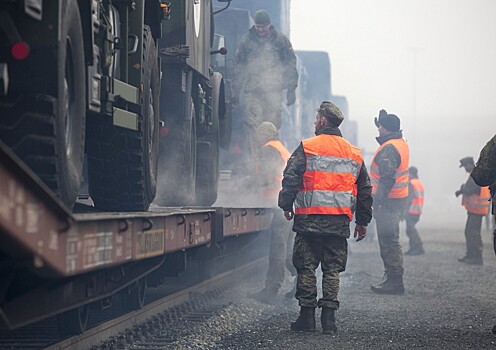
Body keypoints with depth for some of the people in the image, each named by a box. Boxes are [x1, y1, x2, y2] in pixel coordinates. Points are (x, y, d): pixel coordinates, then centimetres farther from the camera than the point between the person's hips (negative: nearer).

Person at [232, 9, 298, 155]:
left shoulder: (280, 40, 8)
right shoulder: (247, 41, 11)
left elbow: (291, 65, 11)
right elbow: (238, 67, 16)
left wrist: (291, 90, 6)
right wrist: (236, 92, 12)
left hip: (274, 90, 0)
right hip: (253, 90, 0)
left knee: (273, 125, -2)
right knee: (252, 124, -13)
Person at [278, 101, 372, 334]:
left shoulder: (307, 147, -2)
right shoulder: (354, 153, 13)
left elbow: (291, 178, -7)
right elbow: (364, 190, 16)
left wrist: (286, 205, 5)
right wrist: (362, 222, 22)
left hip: (309, 219, -3)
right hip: (339, 221, 3)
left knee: (306, 267, 3)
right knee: (332, 269, 7)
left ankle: (307, 316, 2)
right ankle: (329, 318, 3)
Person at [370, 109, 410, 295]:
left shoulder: (388, 149, -18)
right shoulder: (402, 143, 12)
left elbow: (387, 178, -25)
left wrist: (378, 200, -25)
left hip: (388, 201, -10)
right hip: (400, 197, 10)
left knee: (388, 241, -8)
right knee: (390, 240, 16)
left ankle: (394, 281, -8)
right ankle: (392, 278, 22)